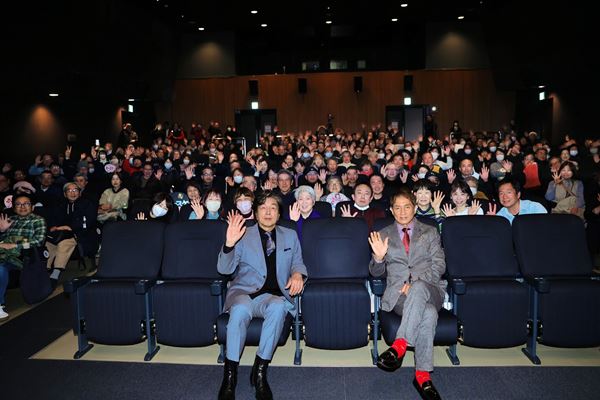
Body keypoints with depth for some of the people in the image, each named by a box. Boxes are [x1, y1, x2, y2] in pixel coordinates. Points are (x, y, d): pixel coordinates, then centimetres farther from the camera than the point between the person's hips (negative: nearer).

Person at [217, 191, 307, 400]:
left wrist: (298, 274, -3)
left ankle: (260, 370, -21)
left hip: (274, 295, 1)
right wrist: (229, 244, -16)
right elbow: (224, 269, 3)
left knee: (277, 307, -35)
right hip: (244, 291, -1)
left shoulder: (290, 236, 18)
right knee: (240, 309, -36)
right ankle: (230, 374, -20)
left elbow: (298, 263, 21)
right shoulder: (244, 235, 10)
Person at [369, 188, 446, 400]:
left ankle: (399, 345, -39)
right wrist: (378, 257, -10)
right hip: (399, 292, 0)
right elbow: (376, 273, 15)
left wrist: (415, 282, -13)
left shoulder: (430, 232, 16)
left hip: (429, 289, 0)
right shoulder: (383, 235, 18)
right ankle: (422, 375, -31)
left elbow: (439, 265, 4)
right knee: (429, 313, -35)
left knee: (418, 288, -40)